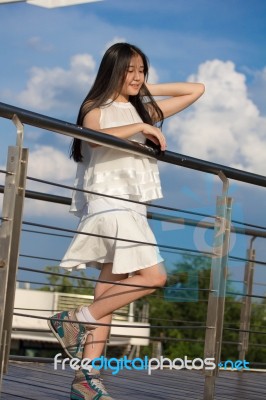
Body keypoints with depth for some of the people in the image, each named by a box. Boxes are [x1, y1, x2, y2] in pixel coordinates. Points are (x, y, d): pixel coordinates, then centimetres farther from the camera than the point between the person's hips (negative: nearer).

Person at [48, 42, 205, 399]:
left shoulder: (145, 110, 21)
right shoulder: (97, 109, 3)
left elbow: (197, 90, 24)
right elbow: (91, 137, -21)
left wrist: (148, 90, 17)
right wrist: (140, 128, -18)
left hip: (134, 207, 6)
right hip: (109, 204, -6)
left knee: (110, 293, -1)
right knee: (154, 276, -18)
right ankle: (76, 319, -12)